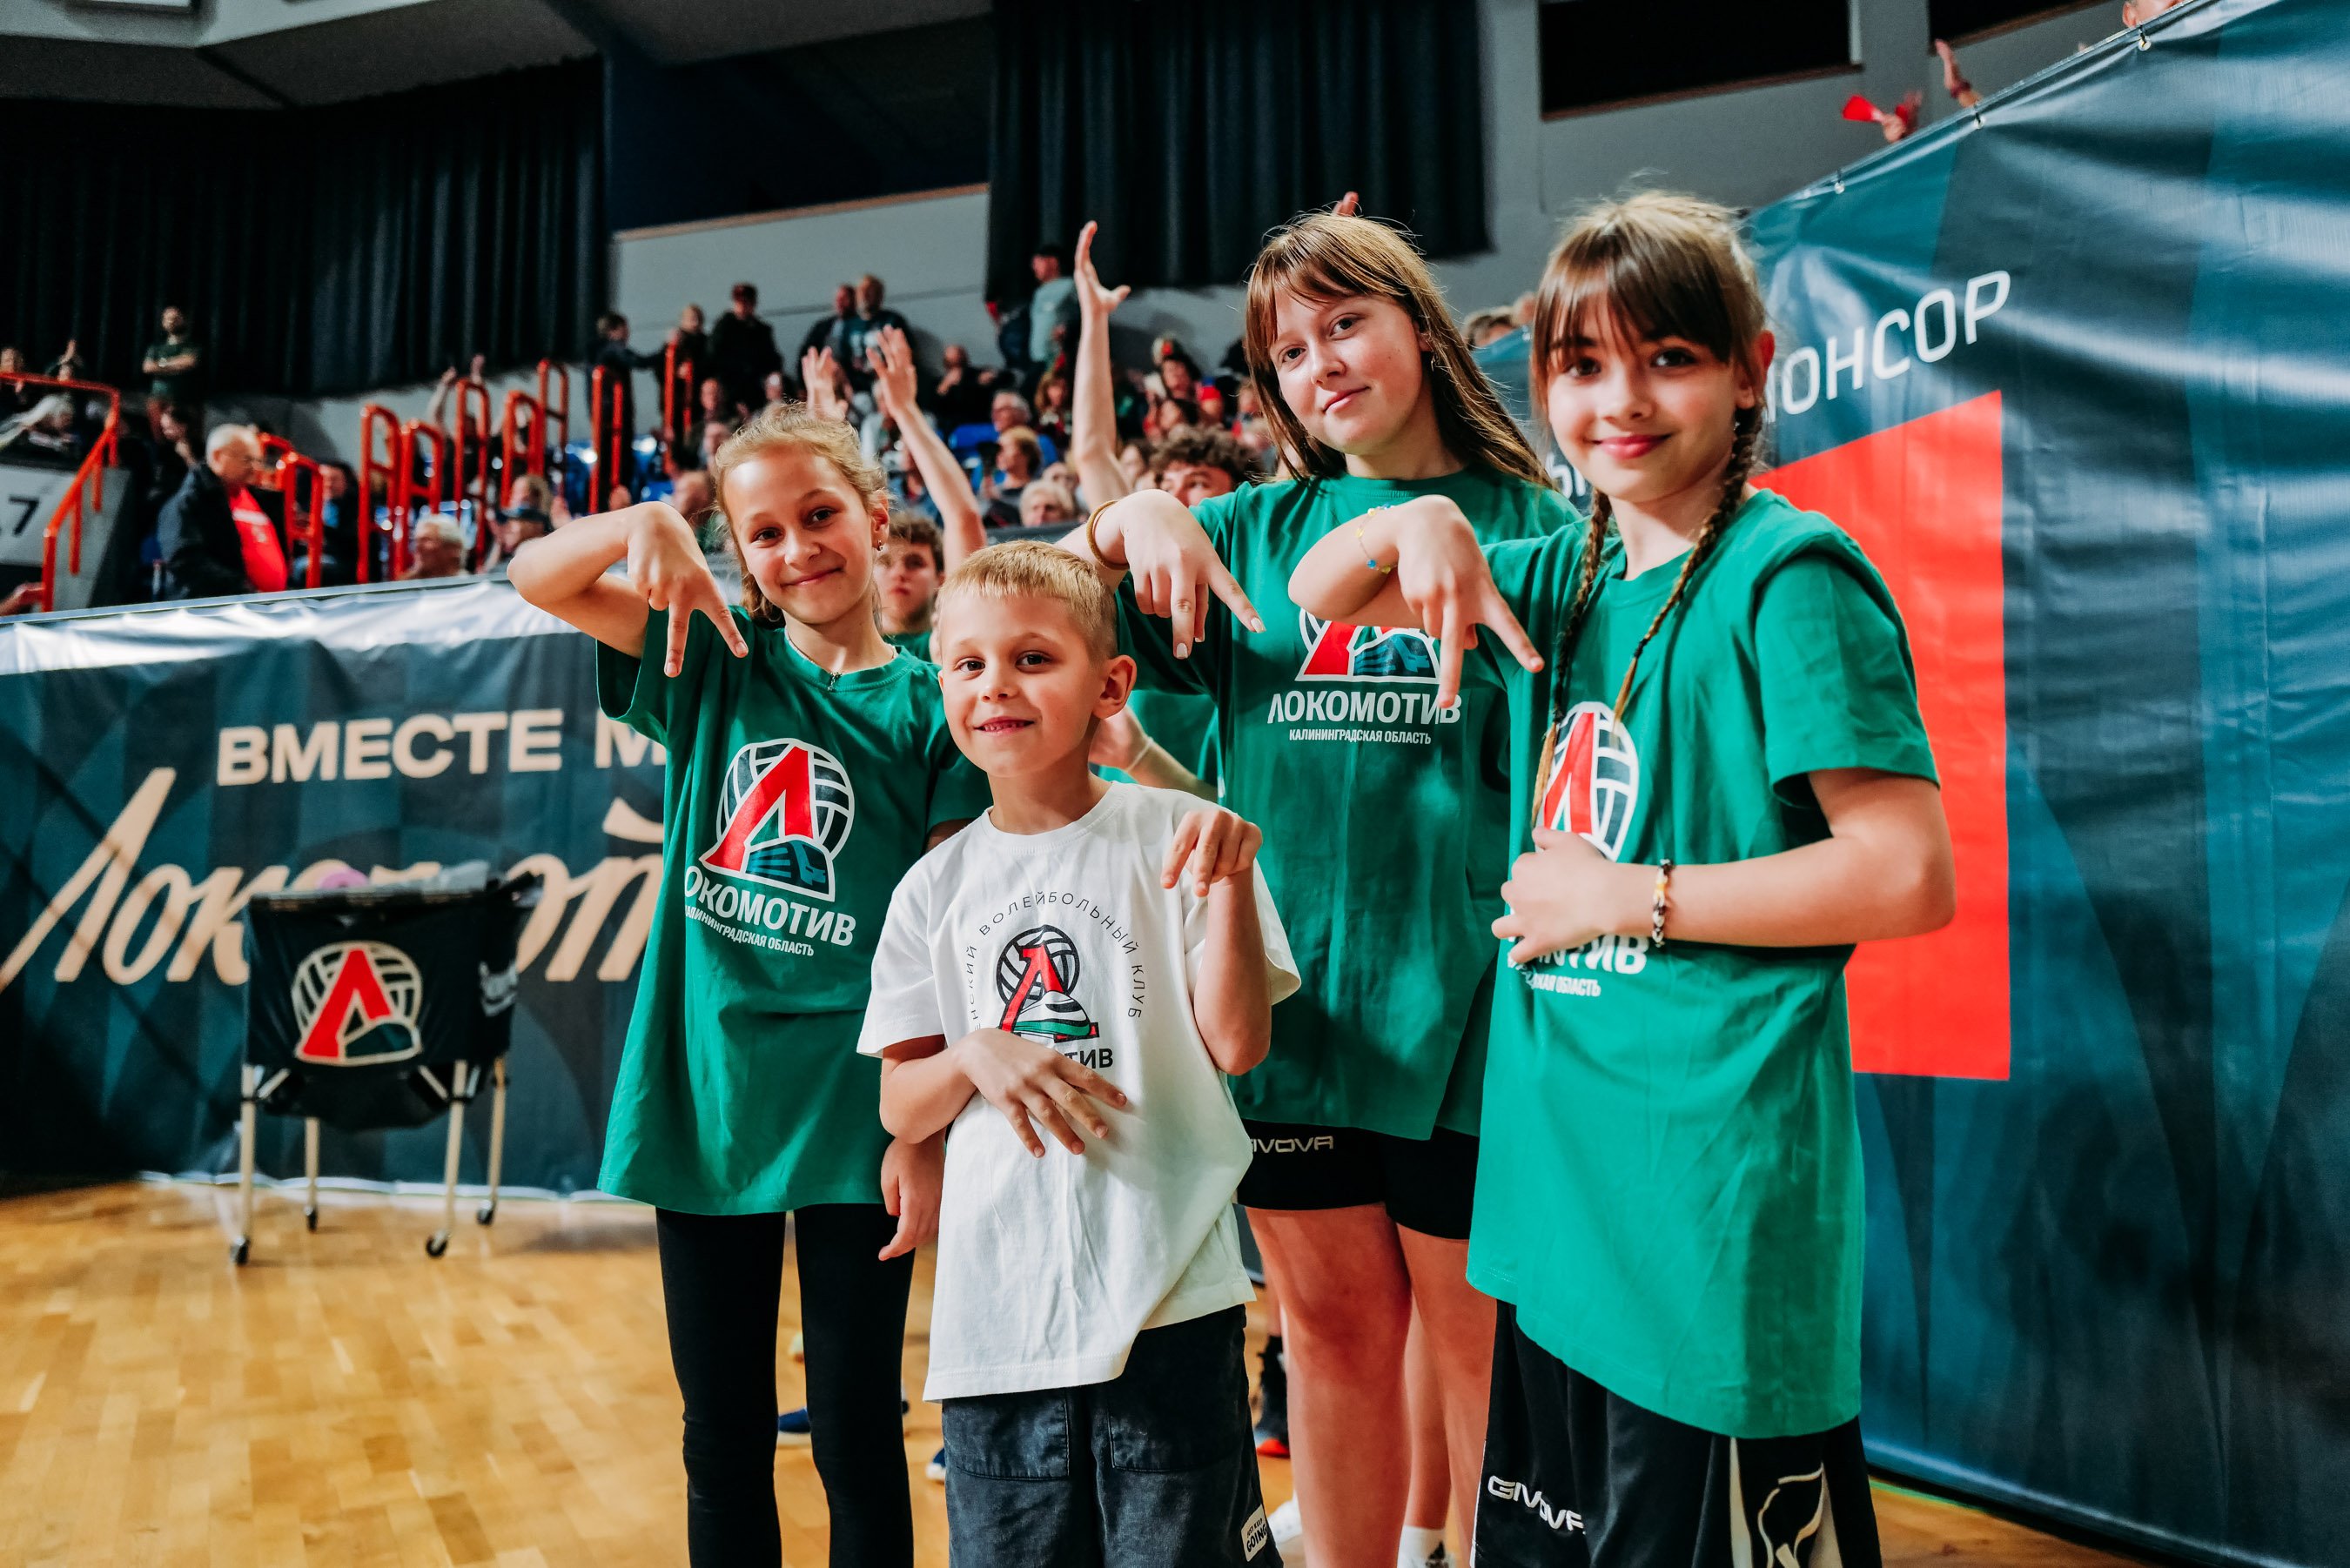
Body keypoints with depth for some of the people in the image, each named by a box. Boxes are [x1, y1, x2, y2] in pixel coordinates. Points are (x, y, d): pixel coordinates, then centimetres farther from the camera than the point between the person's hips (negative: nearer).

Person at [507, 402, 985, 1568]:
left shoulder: (927, 711, -3)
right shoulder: (715, 665, 6)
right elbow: (535, 579, 3)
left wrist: (927, 1130, -11)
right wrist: (643, 522, -16)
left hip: (853, 1118, -2)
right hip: (705, 1105, 3)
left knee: (857, 1438, 10)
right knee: (723, 1441, 15)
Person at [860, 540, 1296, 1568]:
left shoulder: (1173, 839, -3)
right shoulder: (934, 888, 5)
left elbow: (1237, 1044, -9)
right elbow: (901, 1109, 6)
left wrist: (1229, 884, -20)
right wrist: (977, 1056, -13)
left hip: (1164, 1293, -3)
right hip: (995, 1307, 3)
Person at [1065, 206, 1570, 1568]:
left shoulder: (1529, 524, 1)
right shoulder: (1258, 529, 9)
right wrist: (1132, 517, -12)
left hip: (1459, 1002, -2)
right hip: (1287, 995, 3)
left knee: (1481, 1339, 9)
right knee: (1334, 1329, 16)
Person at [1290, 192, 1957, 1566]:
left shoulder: (1788, 574, -11)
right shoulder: (1565, 577, 9)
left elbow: (1910, 878, -16)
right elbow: (1320, 591, 18)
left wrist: (1630, 897, -13)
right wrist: (1425, 521, -2)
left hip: (1716, 1211, -7)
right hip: (1559, 1192, 7)